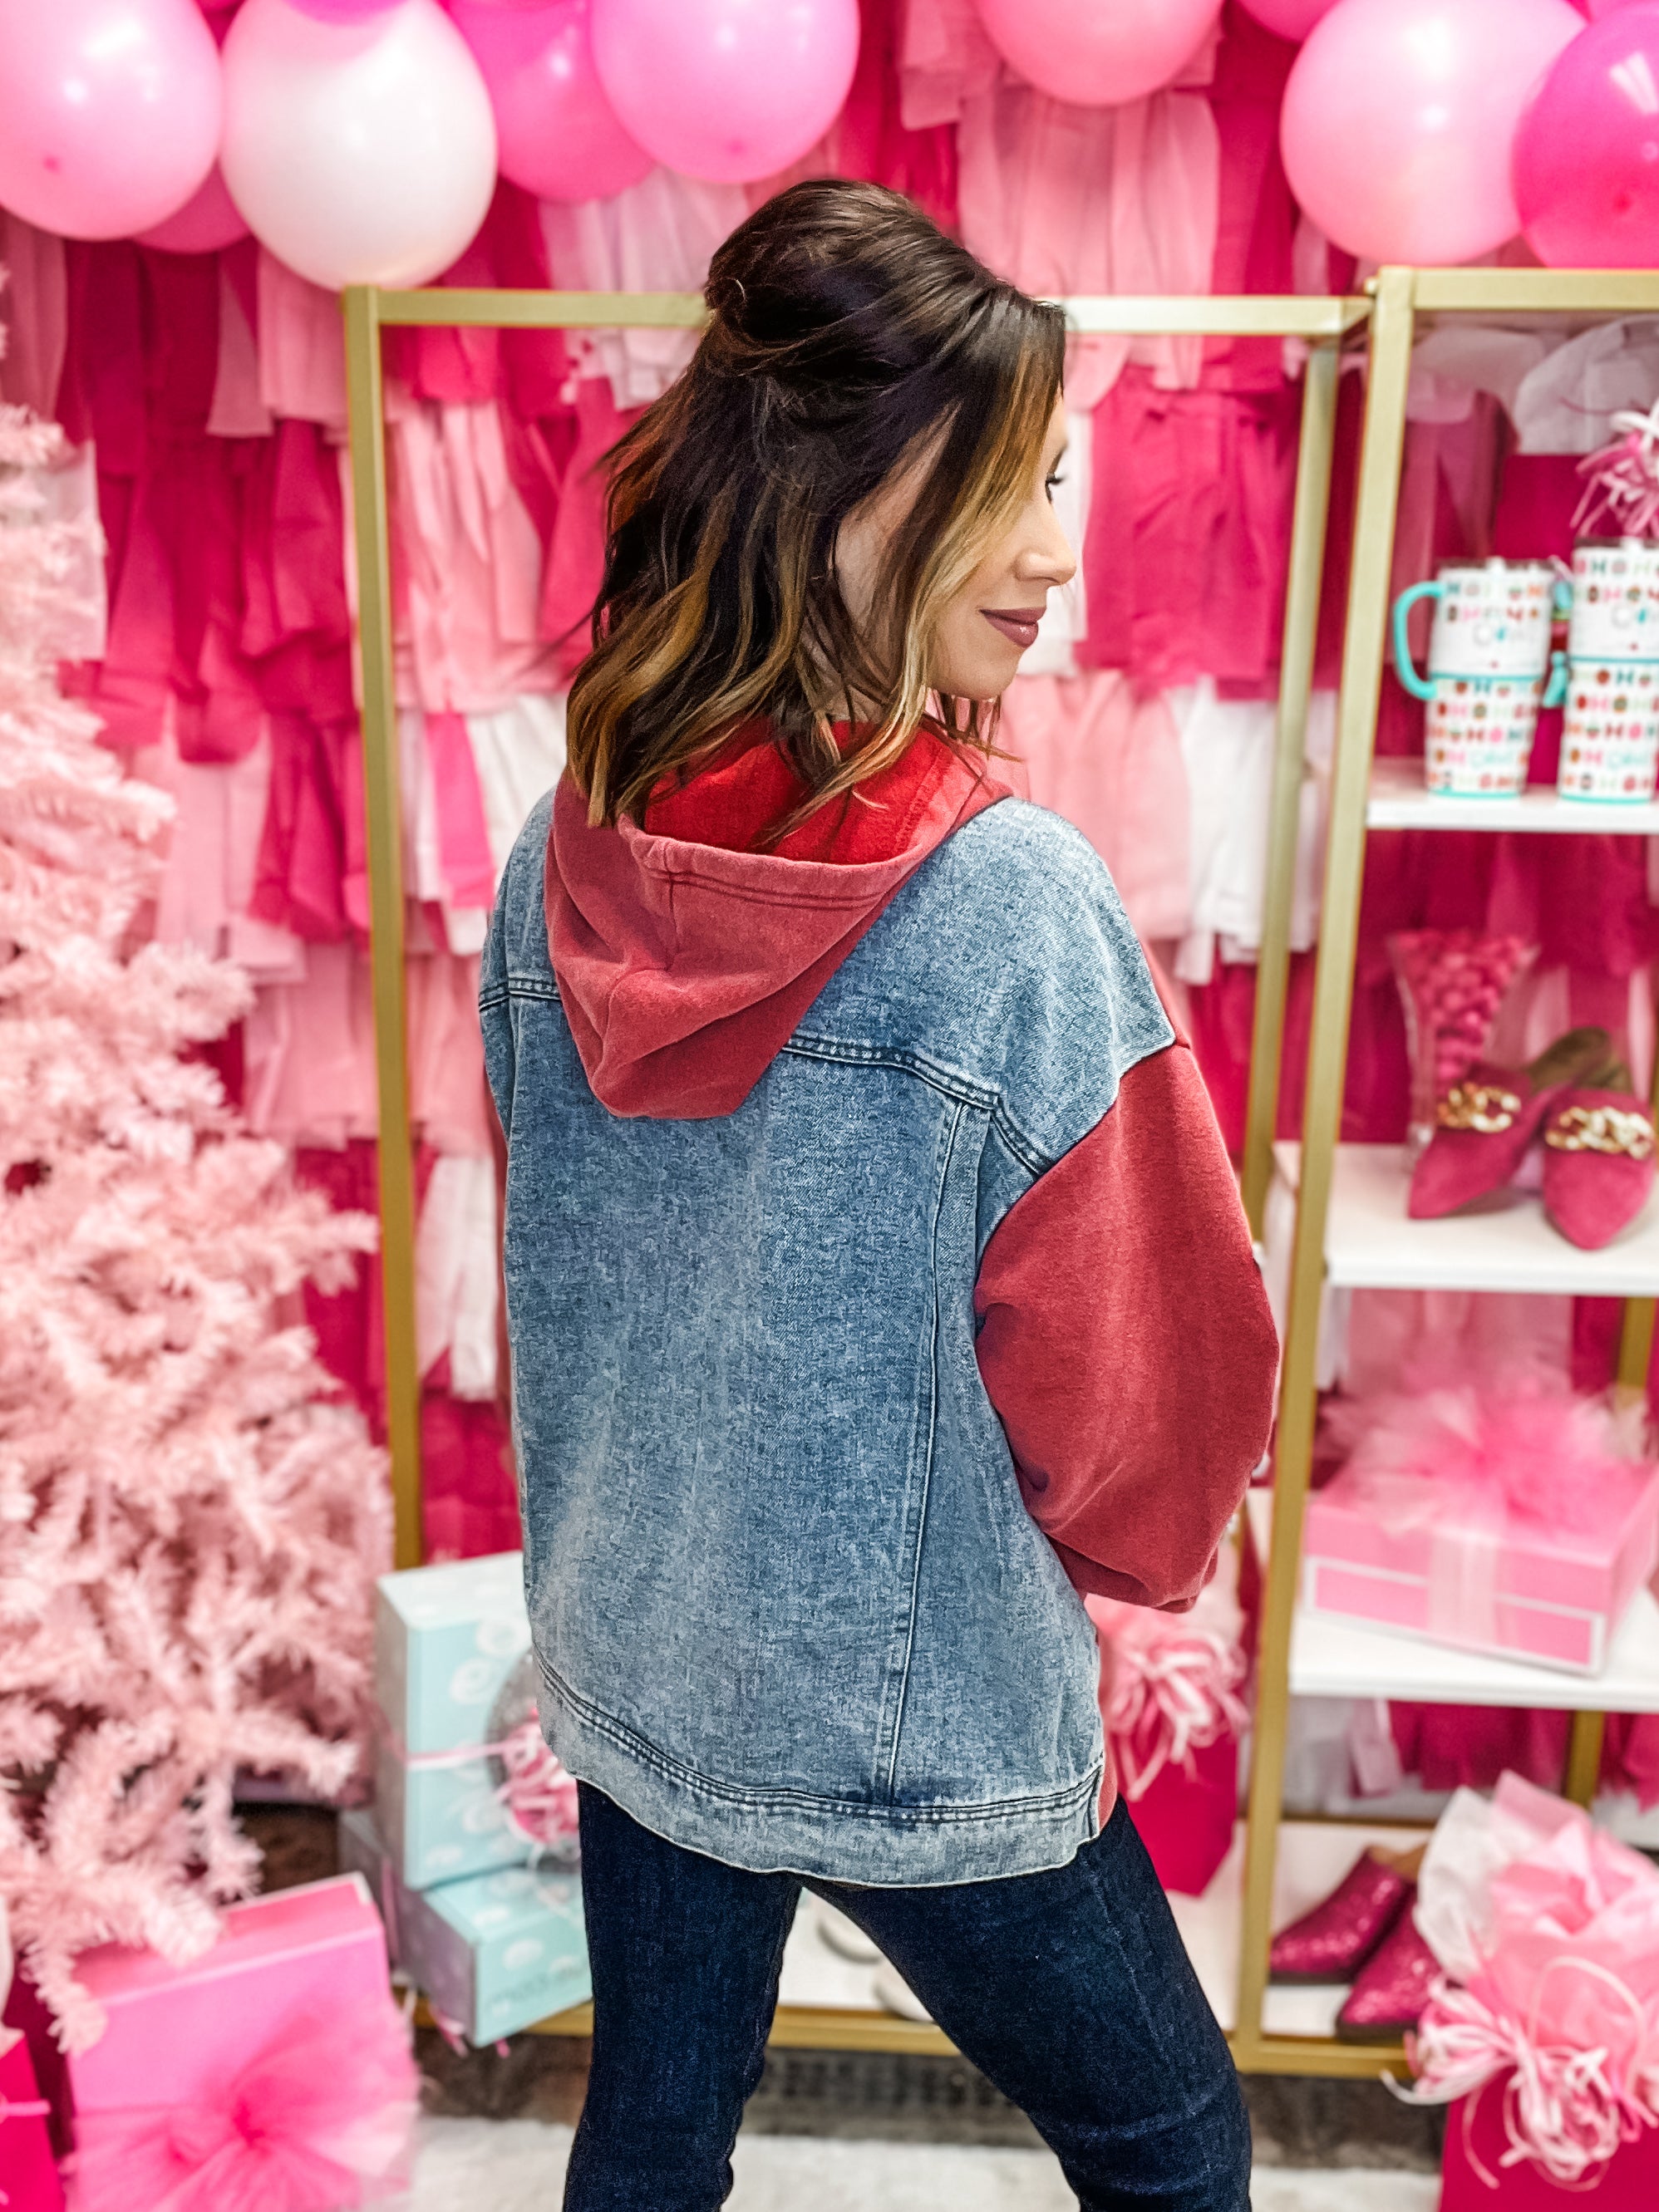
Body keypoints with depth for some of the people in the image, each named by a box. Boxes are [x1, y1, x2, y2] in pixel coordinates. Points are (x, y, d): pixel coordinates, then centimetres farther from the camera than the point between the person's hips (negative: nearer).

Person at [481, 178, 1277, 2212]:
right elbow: (1152, 1378, -17)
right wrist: (1132, 1547, 6)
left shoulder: (565, 856, -9)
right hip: (928, 1723, -5)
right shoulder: (1017, 905, -27)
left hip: (624, 1661, 6)